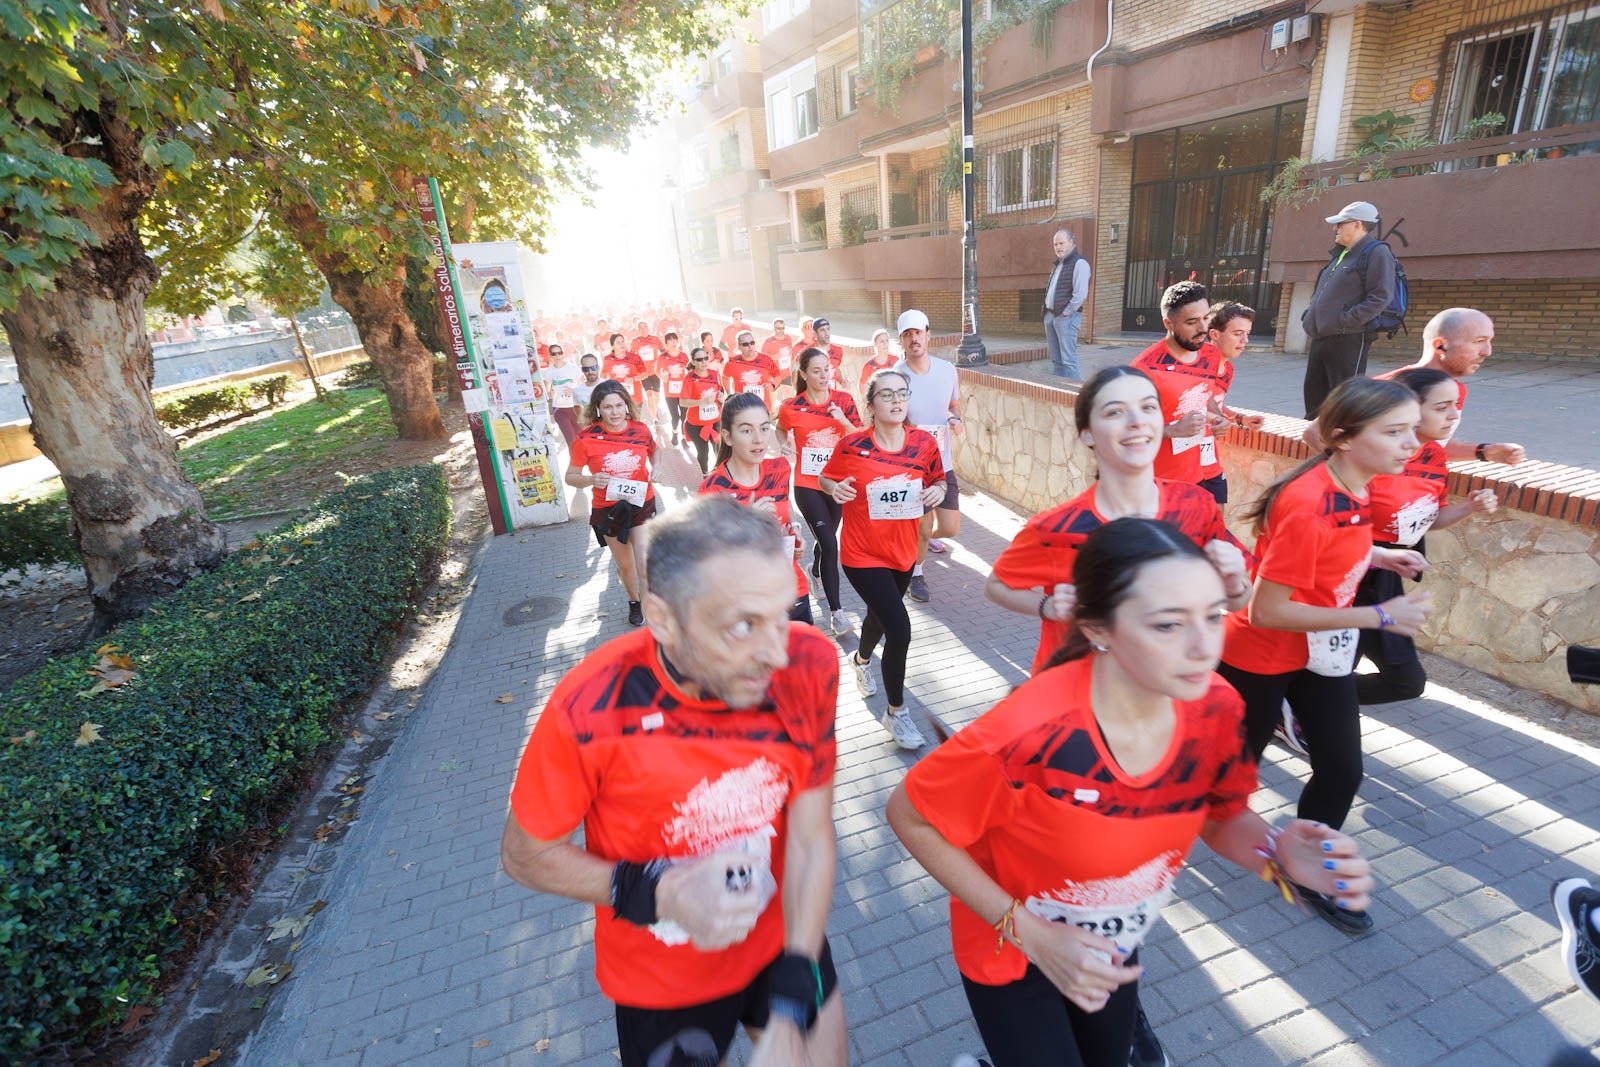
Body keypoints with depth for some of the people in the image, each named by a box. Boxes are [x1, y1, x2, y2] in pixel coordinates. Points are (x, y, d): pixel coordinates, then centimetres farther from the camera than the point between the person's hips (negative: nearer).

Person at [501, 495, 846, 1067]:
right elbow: (524, 854, -15)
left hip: (785, 936, 3)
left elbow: (811, 840, -17)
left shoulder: (808, 666, -25)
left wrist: (790, 1012, -21)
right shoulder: (590, 709, -32)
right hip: (664, 978, -2)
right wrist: (658, 894, -29)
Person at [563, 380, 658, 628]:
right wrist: (592, 480, -26)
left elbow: (654, 452, 17)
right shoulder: (586, 438, -14)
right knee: (625, 564, 17)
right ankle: (634, 602, 44)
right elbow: (571, 477, -6)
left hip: (642, 505, 1)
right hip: (608, 511, 0)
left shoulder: (641, 430, -6)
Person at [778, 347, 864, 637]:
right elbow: (780, 431, 16)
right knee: (830, 545, -13)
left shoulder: (843, 400, -2)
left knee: (826, 537, 20)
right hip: (808, 485, -3)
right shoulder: (791, 408, -6)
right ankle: (836, 611, -5)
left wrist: (843, 421, -21)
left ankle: (817, 571, 54)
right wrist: (792, 452, 6)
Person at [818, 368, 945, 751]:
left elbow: (938, 480, 8)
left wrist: (938, 490, -14)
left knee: (880, 617, 26)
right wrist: (835, 488, -22)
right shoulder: (851, 446, -15)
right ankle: (896, 712, 9)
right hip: (862, 554, -5)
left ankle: (861, 659, 62)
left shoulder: (925, 443, -7)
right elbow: (825, 478, 0)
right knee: (899, 629, -14)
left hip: (904, 551, 5)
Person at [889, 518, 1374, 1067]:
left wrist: (1277, 854, -26)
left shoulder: (1216, 708, -22)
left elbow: (1223, 816, -3)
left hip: (1113, 948, 6)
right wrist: (1029, 932, -24)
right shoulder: (1027, 734, -39)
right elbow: (909, 816, -24)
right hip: (1013, 952, -5)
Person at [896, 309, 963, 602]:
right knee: (922, 530, 4)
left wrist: (956, 419, -6)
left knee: (950, 528, 6)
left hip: (943, 464, 4)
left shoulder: (947, 369, -1)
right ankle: (916, 574, 32)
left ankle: (925, 535, 42)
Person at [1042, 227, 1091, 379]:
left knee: (1068, 359, -10)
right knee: (1055, 359, 12)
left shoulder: (1079, 263, -9)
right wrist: (1047, 312, 14)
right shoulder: (1058, 264, 19)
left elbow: (1081, 294, -18)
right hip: (1050, 315, 9)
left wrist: (1065, 313, -14)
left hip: (1066, 317, -9)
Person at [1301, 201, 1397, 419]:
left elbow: (1381, 297, -15)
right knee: (1313, 395, 13)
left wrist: (1346, 321, -20)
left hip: (1349, 339, -9)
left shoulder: (1376, 253, -5)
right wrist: (1308, 317, 13)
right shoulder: (1339, 255, 22)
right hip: (1320, 339, 9)